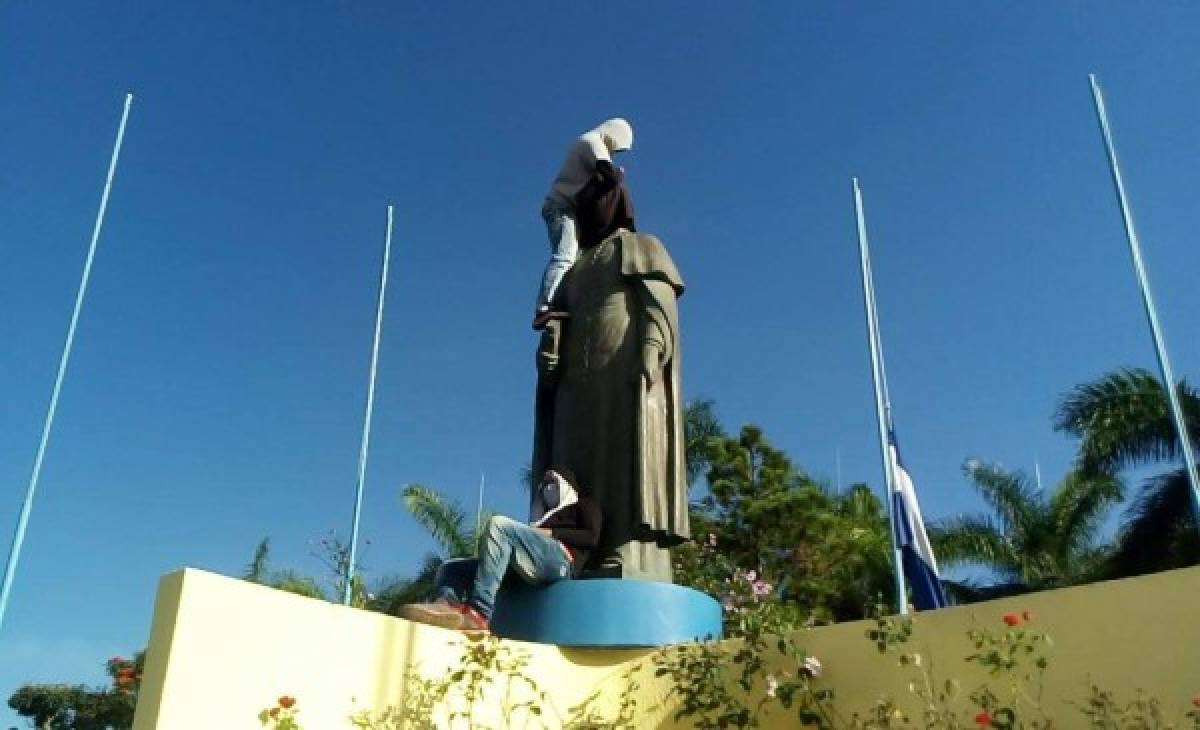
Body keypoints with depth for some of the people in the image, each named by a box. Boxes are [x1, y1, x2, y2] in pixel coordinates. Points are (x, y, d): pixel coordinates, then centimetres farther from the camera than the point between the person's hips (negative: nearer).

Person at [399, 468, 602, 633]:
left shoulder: (583, 506, 26)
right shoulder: (545, 516, 41)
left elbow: (592, 537, 5)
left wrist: (551, 533, -1)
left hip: (561, 561, -7)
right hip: (524, 569, 7)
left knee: (499, 524, -30)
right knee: (451, 567, -5)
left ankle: (478, 614, -45)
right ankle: (448, 608, -42)